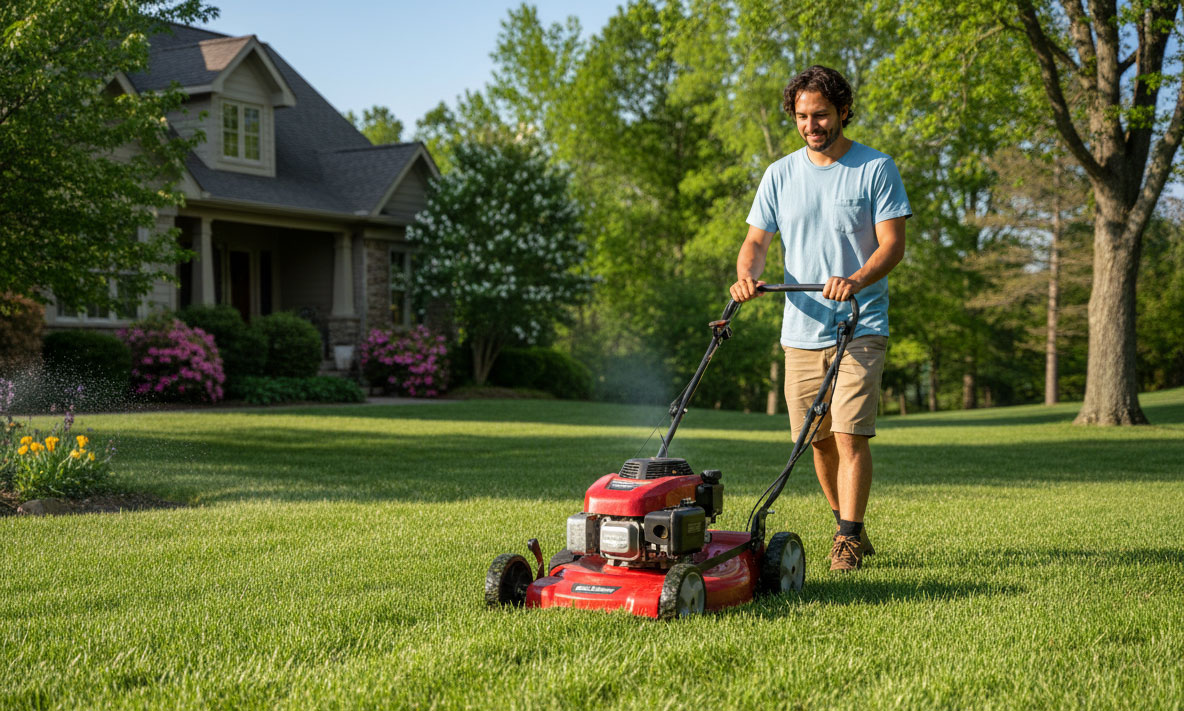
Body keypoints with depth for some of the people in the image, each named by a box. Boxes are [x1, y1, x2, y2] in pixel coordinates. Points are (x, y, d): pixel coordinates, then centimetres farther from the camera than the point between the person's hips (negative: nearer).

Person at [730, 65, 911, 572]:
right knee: (819, 439, 9)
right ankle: (848, 526, 26)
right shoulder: (780, 175, 9)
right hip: (801, 329, 4)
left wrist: (855, 281, -26)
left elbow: (892, 244, -7)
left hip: (860, 327, -4)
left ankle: (848, 540, -6)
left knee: (850, 434, -13)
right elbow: (756, 241, 10)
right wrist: (746, 275, -13)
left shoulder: (876, 169, -1)